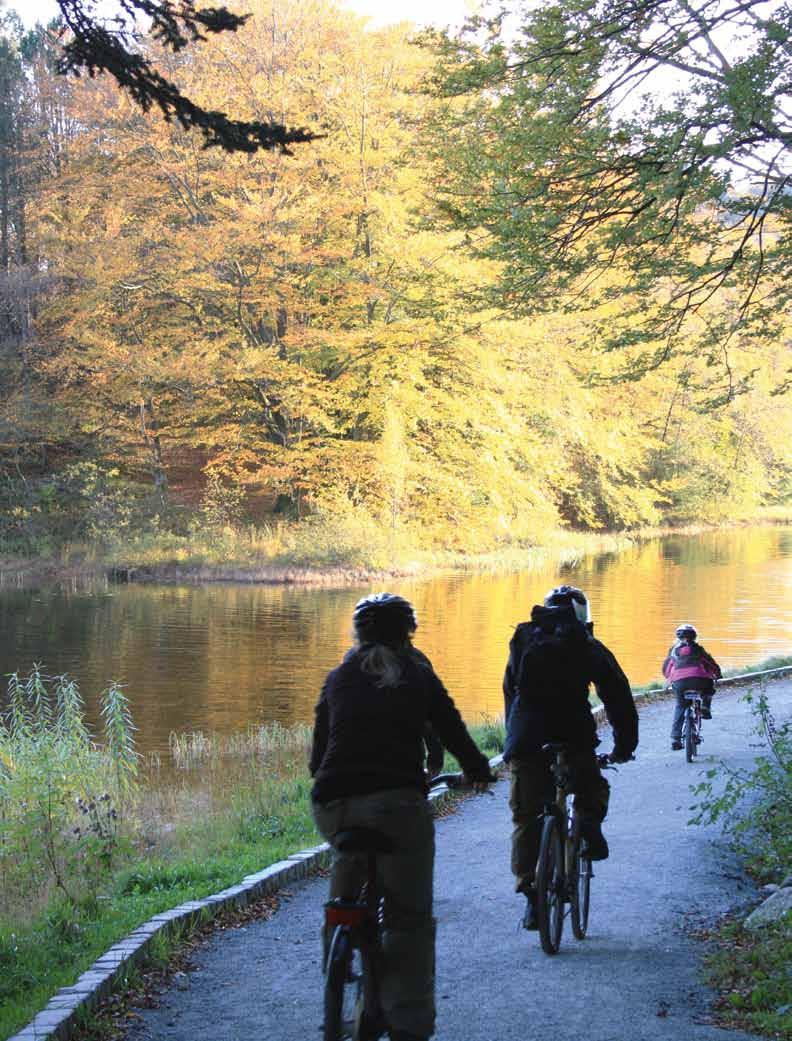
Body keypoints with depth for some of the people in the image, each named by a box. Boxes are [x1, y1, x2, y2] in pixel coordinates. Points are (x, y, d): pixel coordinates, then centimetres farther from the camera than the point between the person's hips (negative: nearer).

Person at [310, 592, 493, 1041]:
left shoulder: (338, 678, 19)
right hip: (396, 802, -3)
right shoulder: (418, 677, 13)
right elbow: (453, 731, 18)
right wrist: (479, 772, 37)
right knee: (410, 919, 5)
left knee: (349, 859, 36)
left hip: (333, 806, 3)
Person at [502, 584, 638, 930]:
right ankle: (590, 829, 0)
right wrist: (625, 744, 22)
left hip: (525, 742, 2)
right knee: (592, 791, 27)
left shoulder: (523, 643, 19)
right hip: (574, 739, -2)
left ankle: (530, 895, 3)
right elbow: (618, 696, 14)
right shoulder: (589, 648, 11)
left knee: (525, 818, 8)